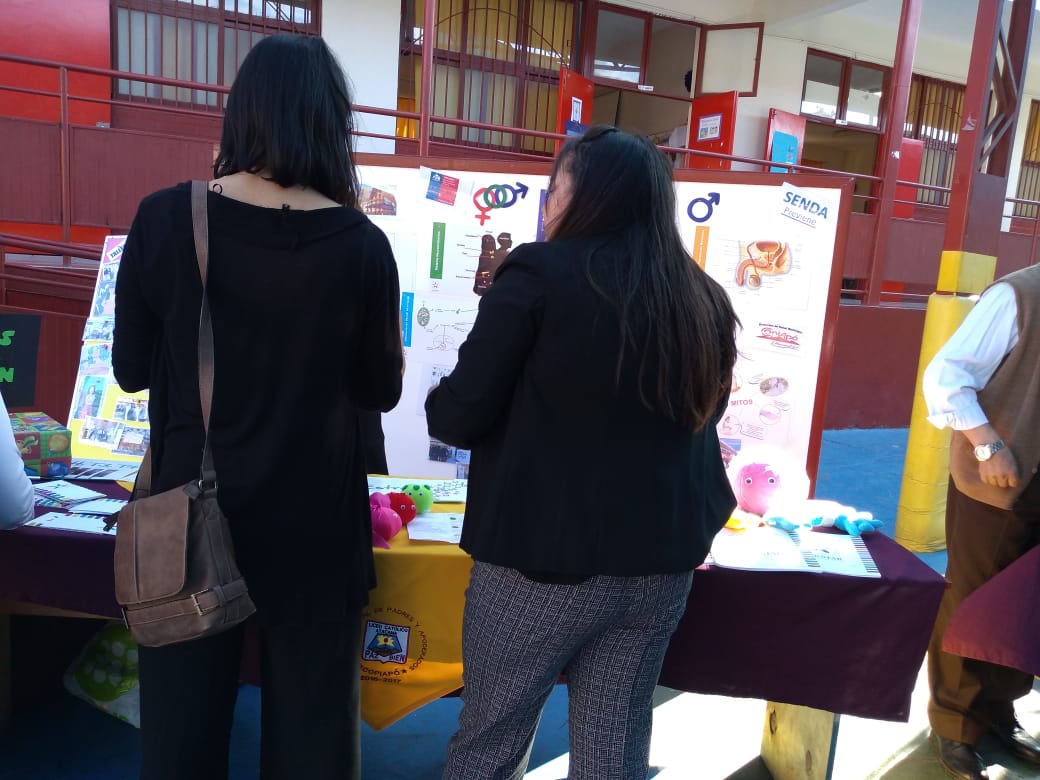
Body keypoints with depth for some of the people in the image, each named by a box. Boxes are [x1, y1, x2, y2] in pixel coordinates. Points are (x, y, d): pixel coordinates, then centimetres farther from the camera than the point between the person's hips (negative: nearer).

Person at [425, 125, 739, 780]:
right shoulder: (704, 300, 5)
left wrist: (439, 399, 10)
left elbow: (458, 418, -11)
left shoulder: (541, 274, -12)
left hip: (544, 561, -5)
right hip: (660, 565, 6)